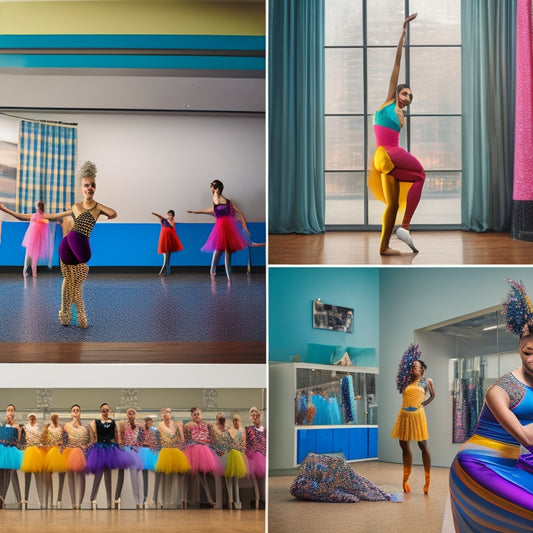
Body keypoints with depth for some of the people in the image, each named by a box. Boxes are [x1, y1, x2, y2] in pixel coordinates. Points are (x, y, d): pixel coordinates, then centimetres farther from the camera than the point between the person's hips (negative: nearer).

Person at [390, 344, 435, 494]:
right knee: (405, 447, 8)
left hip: (417, 414, -4)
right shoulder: (406, 381, 12)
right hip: (404, 415, 4)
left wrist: (423, 403, 8)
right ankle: (405, 479, 18)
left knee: (423, 445, -2)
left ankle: (427, 480, 3)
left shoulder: (427, 381, 6)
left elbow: (432, 395, 18)